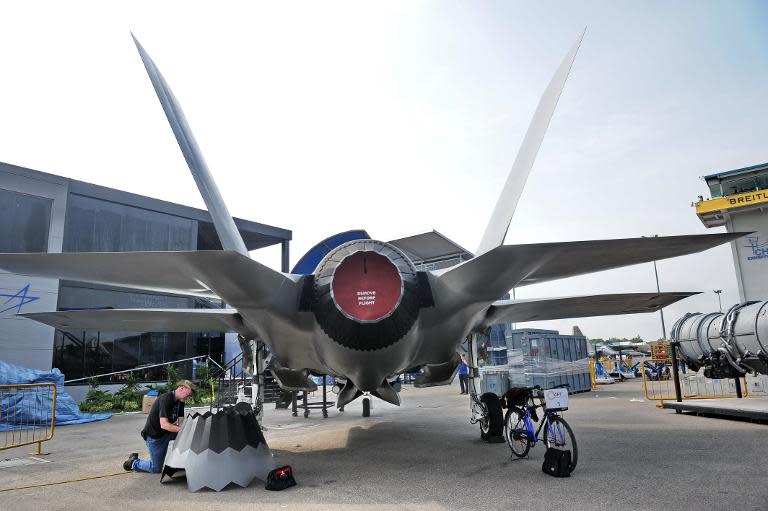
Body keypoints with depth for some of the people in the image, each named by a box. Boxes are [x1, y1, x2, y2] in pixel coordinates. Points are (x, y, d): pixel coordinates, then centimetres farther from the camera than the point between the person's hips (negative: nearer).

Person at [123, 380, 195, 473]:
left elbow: (181, 422, -3)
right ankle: (133, 463, 22)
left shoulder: (180, 401, -2)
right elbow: (164, 425, -33)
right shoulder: (166, 399, -28)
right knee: (156, 469, 1)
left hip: (166, 433, 8)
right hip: (153, 436, -8)